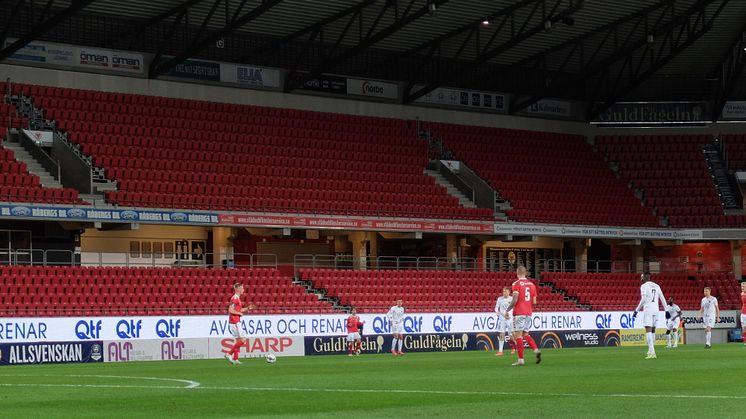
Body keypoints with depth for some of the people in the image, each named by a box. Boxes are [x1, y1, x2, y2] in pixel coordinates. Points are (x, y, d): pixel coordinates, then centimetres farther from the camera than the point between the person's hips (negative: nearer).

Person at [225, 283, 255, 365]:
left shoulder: (237, 298, 16)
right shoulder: (235, 298, -15)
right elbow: (231, 310, -23)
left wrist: (247, 308, 14)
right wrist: (240, 313, -13)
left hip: (236, 322, 10)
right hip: (234, 322, -10)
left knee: (238, 340, 10)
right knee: (243, 340, -10)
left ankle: (235, 359, 8)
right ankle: (229, 354, -9)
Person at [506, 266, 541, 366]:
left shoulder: (516, 284, -8)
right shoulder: (531, 284, 10)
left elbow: (515, 300, -16)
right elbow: (534, 302, 11)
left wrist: (507, 310, -6)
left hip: (519, 313, -6)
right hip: (528, 313, 6)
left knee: (518, 335, -3)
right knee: (525, 334, 16)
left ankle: (521, 359, -6)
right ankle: (536, 350, -5)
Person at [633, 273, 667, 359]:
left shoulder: (644, 286, -3)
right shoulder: (656, 286, 16)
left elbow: (643, 300, -13)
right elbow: (662, 299, 16)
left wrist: (636, 310, -10)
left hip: (648, 310, -6)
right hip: (656, 310, 6)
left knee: (648, 331, -11)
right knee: (653, 330, 15)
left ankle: (651, 352, -22)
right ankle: (651, 351, 20)